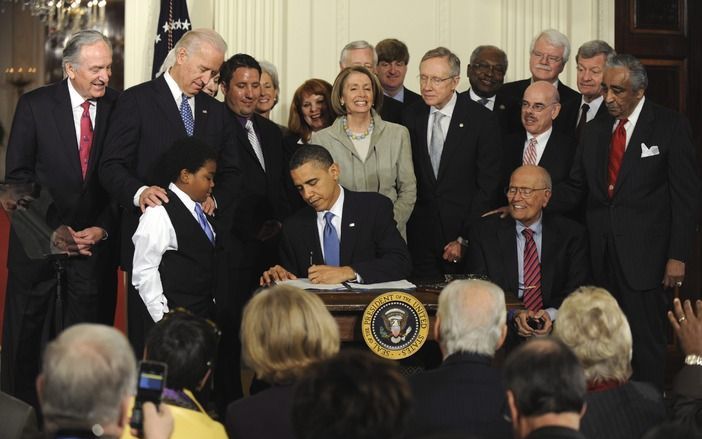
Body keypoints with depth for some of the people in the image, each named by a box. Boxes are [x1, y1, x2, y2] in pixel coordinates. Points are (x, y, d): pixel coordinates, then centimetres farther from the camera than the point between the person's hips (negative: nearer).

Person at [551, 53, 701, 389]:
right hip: (602, 254, 5)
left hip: (643, 256, -5)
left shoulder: (670, 127, -2)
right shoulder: (595, 130, 14)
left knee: (646, 342, -4)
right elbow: (575, 189, 12)